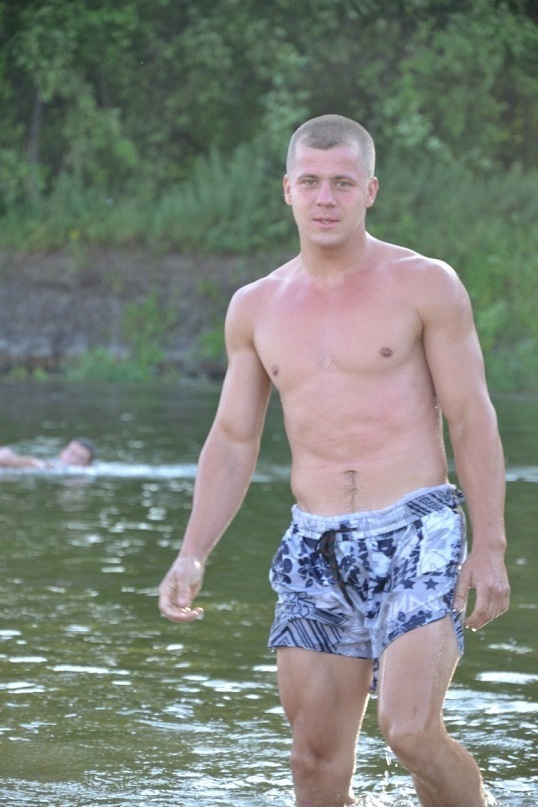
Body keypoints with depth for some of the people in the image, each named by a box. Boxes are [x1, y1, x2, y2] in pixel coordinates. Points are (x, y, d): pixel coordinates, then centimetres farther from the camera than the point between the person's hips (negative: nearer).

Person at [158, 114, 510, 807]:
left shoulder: (426, 286, 0)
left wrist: (489, 547, -8)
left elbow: (472, 419, -1)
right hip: (314, 549, 4)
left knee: (410, 732, -19)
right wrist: (190, 556, 4)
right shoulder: (255, 307, 11)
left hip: (415, 537, -4)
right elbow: (232, 442, 14)